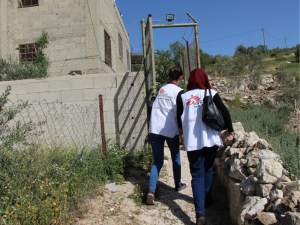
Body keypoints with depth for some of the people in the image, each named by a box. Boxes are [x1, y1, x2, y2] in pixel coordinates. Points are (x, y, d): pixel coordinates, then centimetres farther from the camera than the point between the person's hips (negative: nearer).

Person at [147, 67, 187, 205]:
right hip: (171, 130, -4)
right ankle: (178, 185, 32)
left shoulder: (161, 89, 14)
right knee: (176, 158, 18)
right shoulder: (179, 92, -3)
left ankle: (151, 191, -9)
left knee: (157, 161, 6)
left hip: (154, 130, 4)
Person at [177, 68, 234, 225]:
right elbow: (224, 112, -4)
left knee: (197, 175, 2)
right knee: (208, 171, 21)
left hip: (192, 141, -1)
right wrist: (230, 132, 3)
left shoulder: (184, 97, 5)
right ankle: (206, 200, 39)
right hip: (210, 138, 1)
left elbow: (179, 119, 6)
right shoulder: (212, 94, 4)